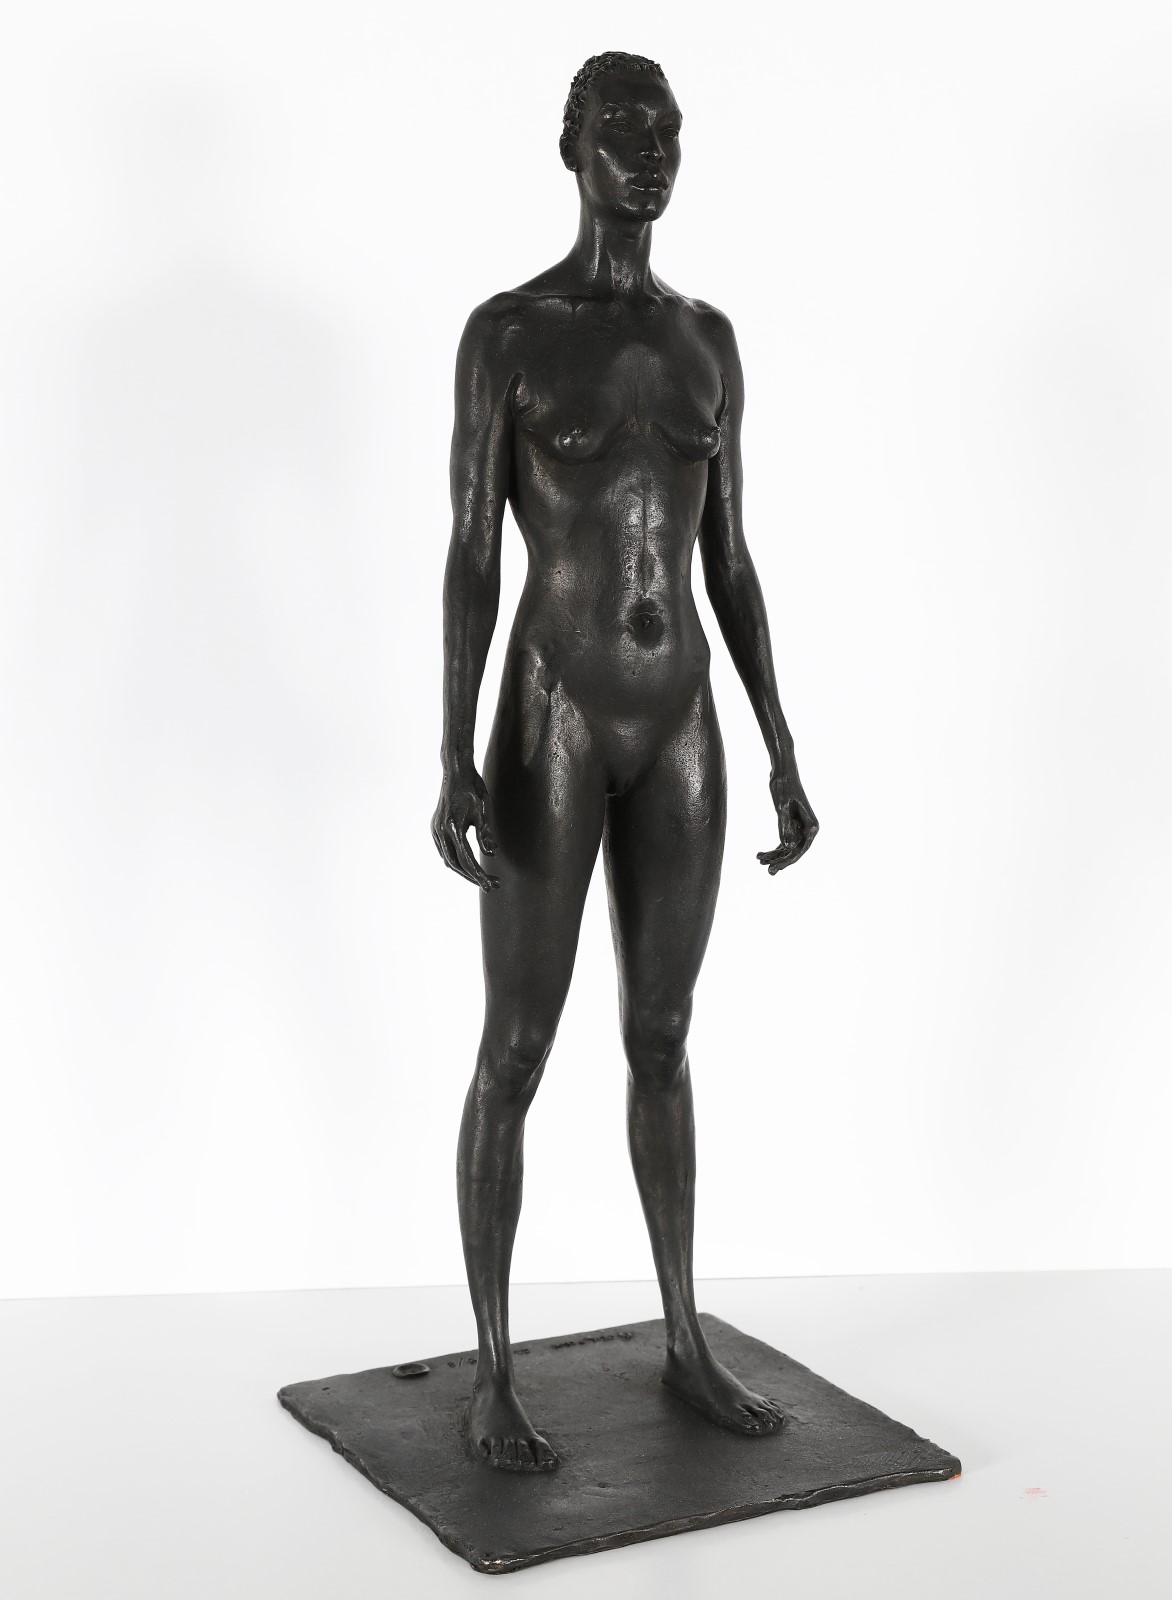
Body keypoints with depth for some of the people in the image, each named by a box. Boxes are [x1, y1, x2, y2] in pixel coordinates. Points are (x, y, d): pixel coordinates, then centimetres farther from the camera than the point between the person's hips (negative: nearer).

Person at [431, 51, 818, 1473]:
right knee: (515, 1057, 2)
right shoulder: (502, 331, -5)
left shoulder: (708, 339, 11)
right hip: (549, 726, -5)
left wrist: (783, 753, 9)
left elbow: (729, 563, 12)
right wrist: (454, 761, -18)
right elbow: (470, 561, -9)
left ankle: (685, 1343, 29)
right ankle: (492, 1371, 18)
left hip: (680, 727, 5)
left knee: (662, 1043, 15)